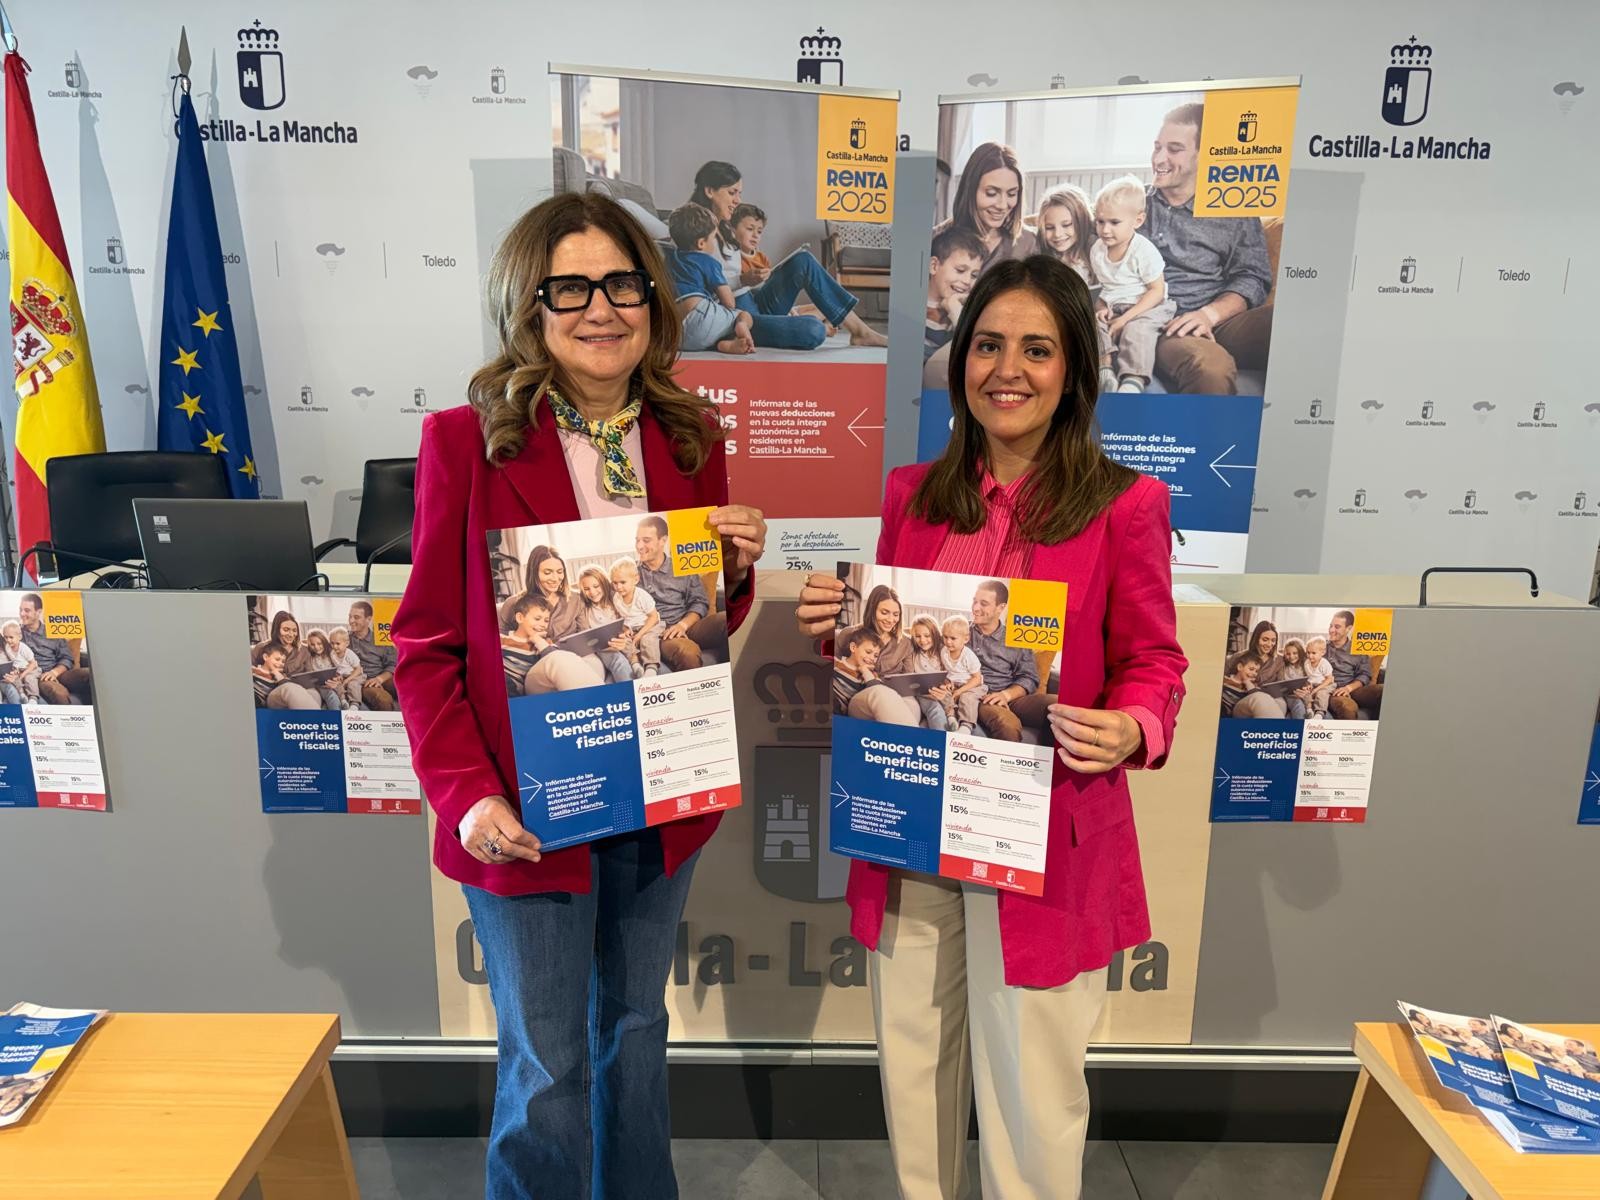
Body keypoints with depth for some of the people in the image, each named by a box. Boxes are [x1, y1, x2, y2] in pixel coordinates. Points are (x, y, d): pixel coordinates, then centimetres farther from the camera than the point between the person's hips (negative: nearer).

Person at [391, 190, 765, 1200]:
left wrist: (737, 571, -10)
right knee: (546, 1070, 12)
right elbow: (426, 643, -7)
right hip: (528, 812, -4)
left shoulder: (692, 439, 2)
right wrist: (467, 794, -16)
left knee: (635, 1026, 24)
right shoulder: (467, 441, -10)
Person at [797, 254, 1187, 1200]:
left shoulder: (1124, 506, -7)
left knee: (1032, 1087, 11)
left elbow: (1154, 667, -2)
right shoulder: (914, 496, 5)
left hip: (1046, 838, -4)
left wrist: (1129, 733, -22)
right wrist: (841, 626, -7)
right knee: (912, 1064, 20)